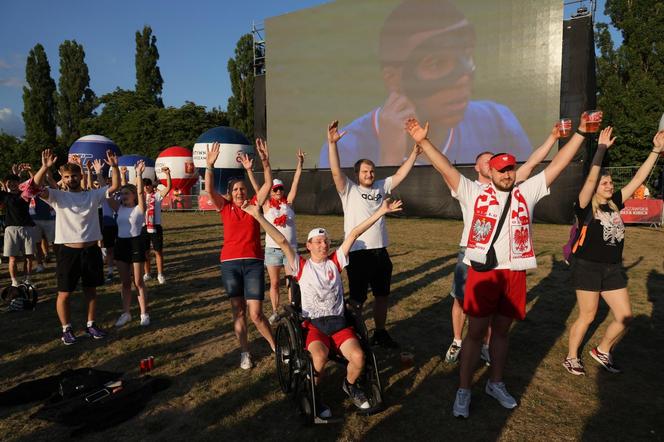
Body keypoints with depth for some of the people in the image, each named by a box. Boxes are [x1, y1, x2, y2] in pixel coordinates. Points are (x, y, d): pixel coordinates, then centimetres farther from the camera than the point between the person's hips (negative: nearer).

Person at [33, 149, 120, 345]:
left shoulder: (93, 195, 5)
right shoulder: (57, 196, -1)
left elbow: (115, 186, -1)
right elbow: (35, 187, -16)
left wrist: (114, 166, -15)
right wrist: (45, 167, -29)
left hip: (91, 249, 2)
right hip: (68, 251, -2)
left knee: (91, 290, 14)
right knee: (64, 293, 6)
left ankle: (91, 325, 29)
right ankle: (66, 328, 23)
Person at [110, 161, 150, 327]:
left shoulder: (140, 208, -6)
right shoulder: (119, 208, 9)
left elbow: (140, 192, -21)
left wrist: (139, 174, -30)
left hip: (136, 244, -5)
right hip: (121, 244, 5)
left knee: (138, 281, 2)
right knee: (125, 282, 12)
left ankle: (144, 313, 13)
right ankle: (126, 313, 22)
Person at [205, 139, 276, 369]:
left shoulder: (254, 205, 6)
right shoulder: (225, 208, 7)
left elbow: (268, 184, -5)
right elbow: (209, 190, -7)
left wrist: (265, 161, -17)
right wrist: (210, 165, -20)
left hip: (254, 263, -1)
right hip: (230, 263, 2)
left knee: (256, 314, -4)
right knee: (238, 311, 10)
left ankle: (276, 347, 17)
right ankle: (245, 352, 24)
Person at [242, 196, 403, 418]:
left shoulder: (335, 261, 9)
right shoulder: (301, 266, 4)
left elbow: (354, 234, 2)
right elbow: (282, 241, -6)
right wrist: (258, 216, -13)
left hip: (339, 322, 3)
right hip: (313, 324, -2)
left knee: (358, 357, -22)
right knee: (320, 356, -32)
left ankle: (350, 385, 15)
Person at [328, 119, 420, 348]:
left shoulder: (381, 187, 11)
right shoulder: (349, 190, -4)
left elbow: (400, 174, 10)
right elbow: (336, 171, -18)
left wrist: (414, 152, 1)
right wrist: (332, 143, -30)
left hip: (381, 252, 6)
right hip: (358, 253, -6)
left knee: (382, 295, 17)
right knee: (357, 299, 3)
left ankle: (380, 333, 33)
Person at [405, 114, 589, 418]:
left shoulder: (526, 193, 12)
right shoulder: (474, 193, 4)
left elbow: (557, 165, 12)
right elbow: (445, 168, -4)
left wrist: (580, 133, 9)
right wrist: (423, 141, -11)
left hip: (515, 273, 3)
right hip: (483, 271, -3)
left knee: (501, 330, 16)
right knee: (476, 331, 3)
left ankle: (496, 384, 33)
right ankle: (463, 391, 15)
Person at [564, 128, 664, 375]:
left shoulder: (614, 204, 6)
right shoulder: (585, 207, -11)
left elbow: (638, 179, 7)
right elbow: (591, 178, -25)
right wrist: (601, 148, -26)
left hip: (613, 269, 6)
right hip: (588, 268, -6)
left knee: (625, 317, 7)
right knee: (587, 317, 4)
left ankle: (602, 351, 30)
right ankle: (571, 358, 23)